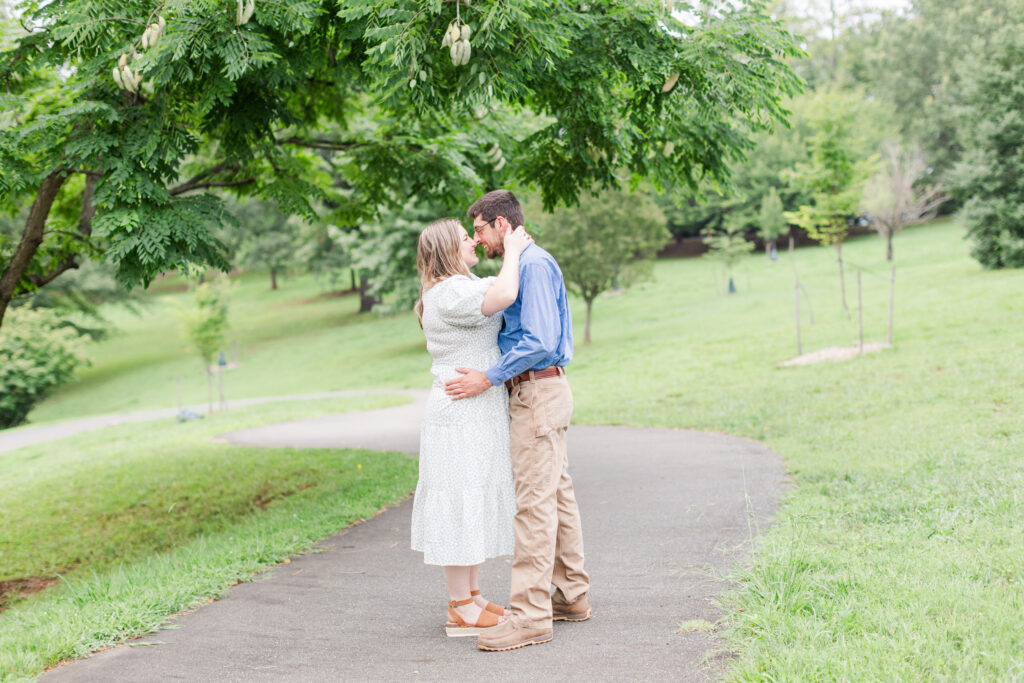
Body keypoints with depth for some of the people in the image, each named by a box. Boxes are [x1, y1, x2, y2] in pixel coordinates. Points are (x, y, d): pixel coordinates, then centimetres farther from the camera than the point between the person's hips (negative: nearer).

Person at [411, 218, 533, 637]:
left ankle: (472, 598, 21)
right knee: (461, 505, -5)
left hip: (477, 414, 11)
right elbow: (504, 295, -32)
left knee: (474, 505, 13)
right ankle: (460, 610, 0)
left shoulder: (461, 288, 16)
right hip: (462, 415, -11)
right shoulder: (449, 294, -18)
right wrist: (511, 251, -16)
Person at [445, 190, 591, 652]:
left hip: (538, 393, -11)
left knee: (534, 502, -10)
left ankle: (530, 615, -9)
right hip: (536, 393, 11)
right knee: (558, 496, 14)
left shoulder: (534, 265, -15)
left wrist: (488, 379, -20)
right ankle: (572, 596, 22)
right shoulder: (521, 266, 18)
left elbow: (540, 341, -23)